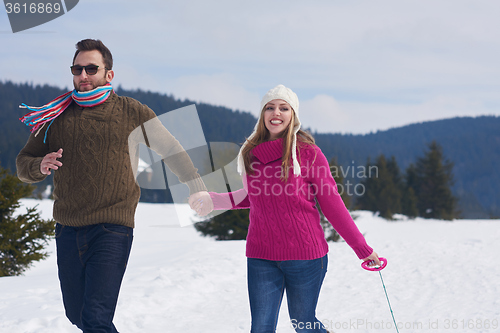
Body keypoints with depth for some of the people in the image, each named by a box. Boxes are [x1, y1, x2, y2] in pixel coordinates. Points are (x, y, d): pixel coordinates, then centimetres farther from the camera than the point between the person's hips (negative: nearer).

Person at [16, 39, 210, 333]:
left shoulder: (132, 113, 5)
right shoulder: (56, 116, 10)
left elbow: (172, 150, 18)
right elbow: (23, 163, 14)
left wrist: (198, 188, 20)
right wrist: (40, 167, -8)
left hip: (112, 230, -4)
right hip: (68, 230, 4)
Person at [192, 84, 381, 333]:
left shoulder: (308, 152, -7)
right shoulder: (251, 153, 6)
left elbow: (332, 204, -3)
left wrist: (362, 248, -3)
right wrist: (213, 200, 10)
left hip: (305, 256, -3)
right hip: (261, 257, 3)